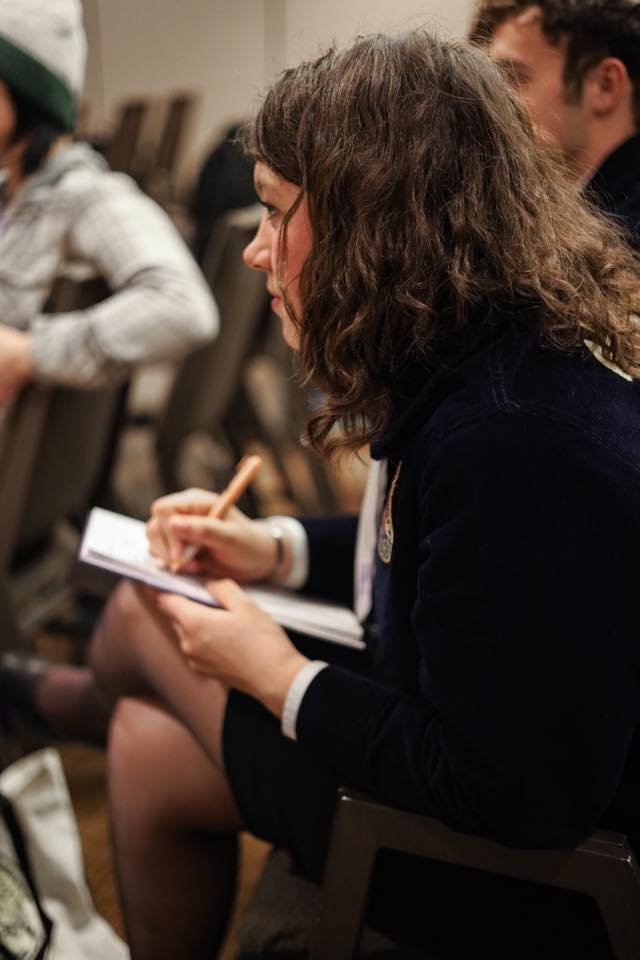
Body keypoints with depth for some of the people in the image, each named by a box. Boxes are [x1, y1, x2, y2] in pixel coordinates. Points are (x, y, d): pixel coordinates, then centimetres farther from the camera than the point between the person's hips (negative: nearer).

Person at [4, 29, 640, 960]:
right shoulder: (486, 357, -2)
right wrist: (278, 549, 5)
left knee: (142, 623, 2)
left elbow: (510, 793, -28)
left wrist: (281, 680, -16)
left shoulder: (516, 445, -33)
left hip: (533, 876, -8)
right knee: (149, 738, 13)